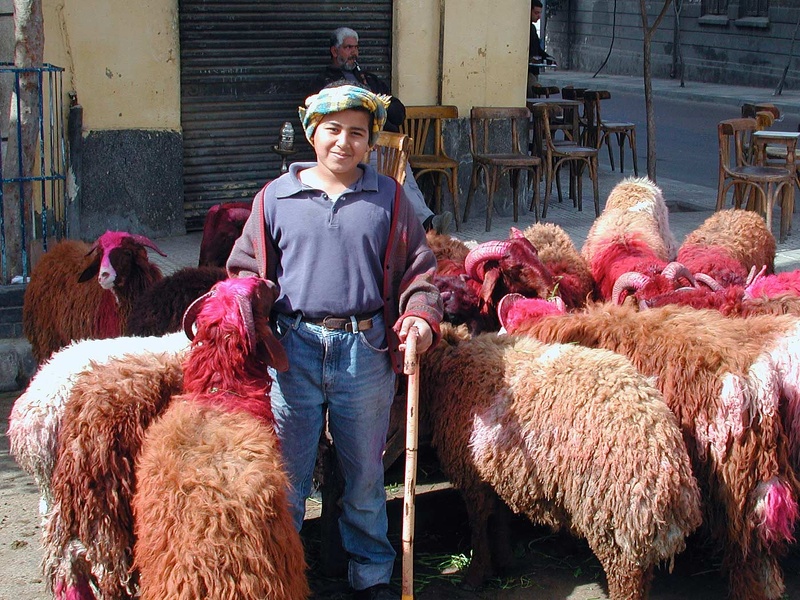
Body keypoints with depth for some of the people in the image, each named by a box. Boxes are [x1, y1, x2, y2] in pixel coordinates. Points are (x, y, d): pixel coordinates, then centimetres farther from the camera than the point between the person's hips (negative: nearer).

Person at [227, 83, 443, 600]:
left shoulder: (388, 197, 7)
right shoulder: (276, 197, 6)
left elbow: (417, 266, 8)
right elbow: (248, 267, 10)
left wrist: (421, 314, -8)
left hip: (366, 350, 0)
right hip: (294, 349, 0)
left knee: (365, 472, 14)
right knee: (285, 474, 9)